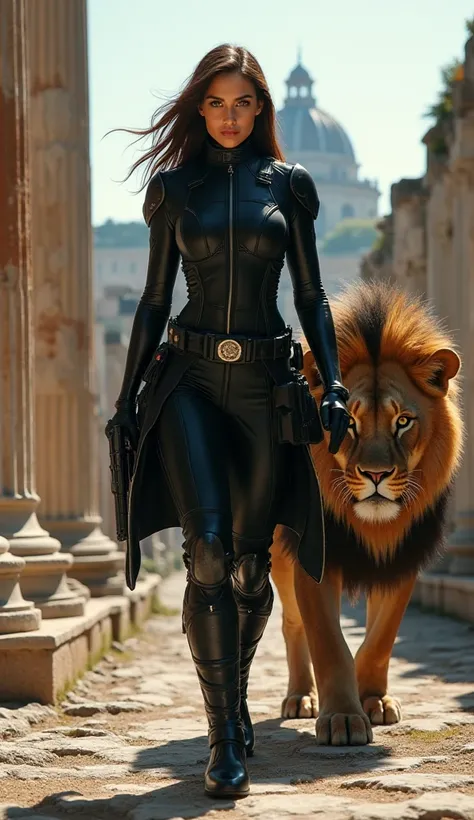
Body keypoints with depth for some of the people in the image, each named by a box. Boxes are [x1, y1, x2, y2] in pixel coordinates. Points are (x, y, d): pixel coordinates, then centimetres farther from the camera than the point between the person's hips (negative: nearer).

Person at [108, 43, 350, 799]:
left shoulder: (288, 185, 8)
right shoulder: (175, 186, 8)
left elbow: (311, 297, 8)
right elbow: (155, 300, 10)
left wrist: (333, 383, -2)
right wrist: (128, 396, 6)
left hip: (264, 383, 1)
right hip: (188, 380, -1)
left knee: (250, 563, 4)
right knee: (208, 552, -16)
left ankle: (234, 698, 28)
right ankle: (226, 737, -13)